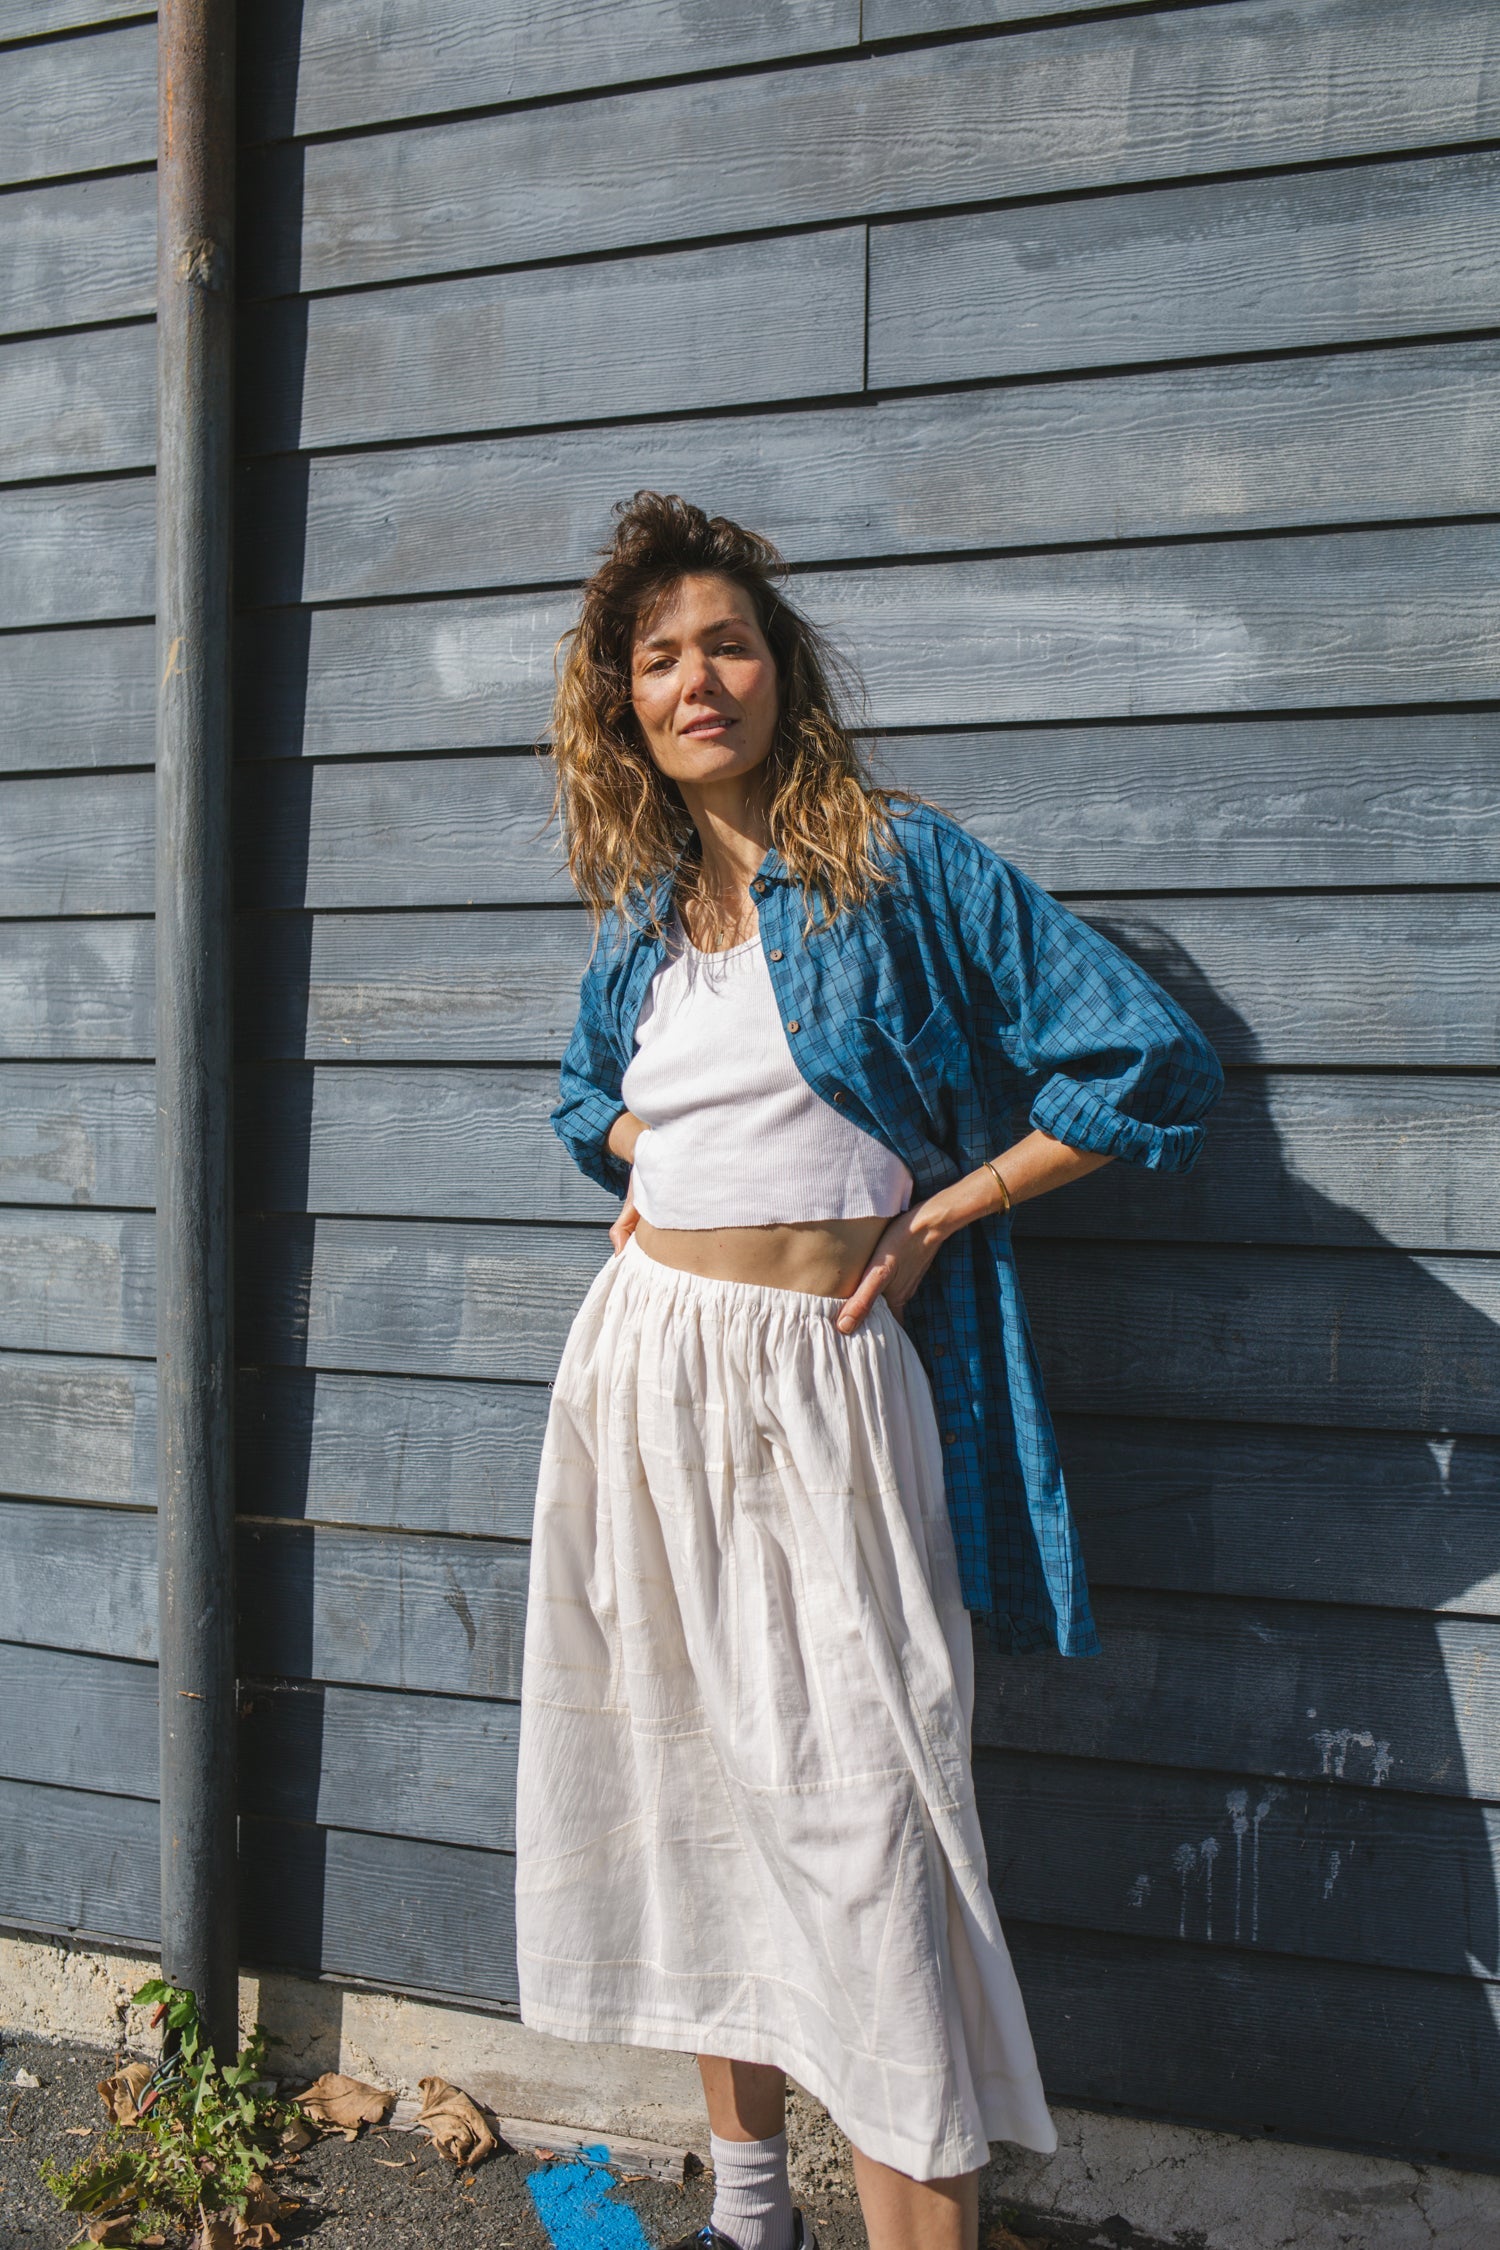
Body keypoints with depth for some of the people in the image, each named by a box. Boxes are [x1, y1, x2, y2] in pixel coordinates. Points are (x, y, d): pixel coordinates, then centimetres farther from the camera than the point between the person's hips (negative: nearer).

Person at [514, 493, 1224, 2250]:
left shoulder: (902, 864, -5)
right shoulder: (640, 911, 10)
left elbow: (1148, 1062, -9)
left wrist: (930, 1222, -7)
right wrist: (646, 1165, 9)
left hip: (819, 1388, -5)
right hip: (644, 1363, 6)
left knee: (852, 1798, -8)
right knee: (688, 1787, 12)